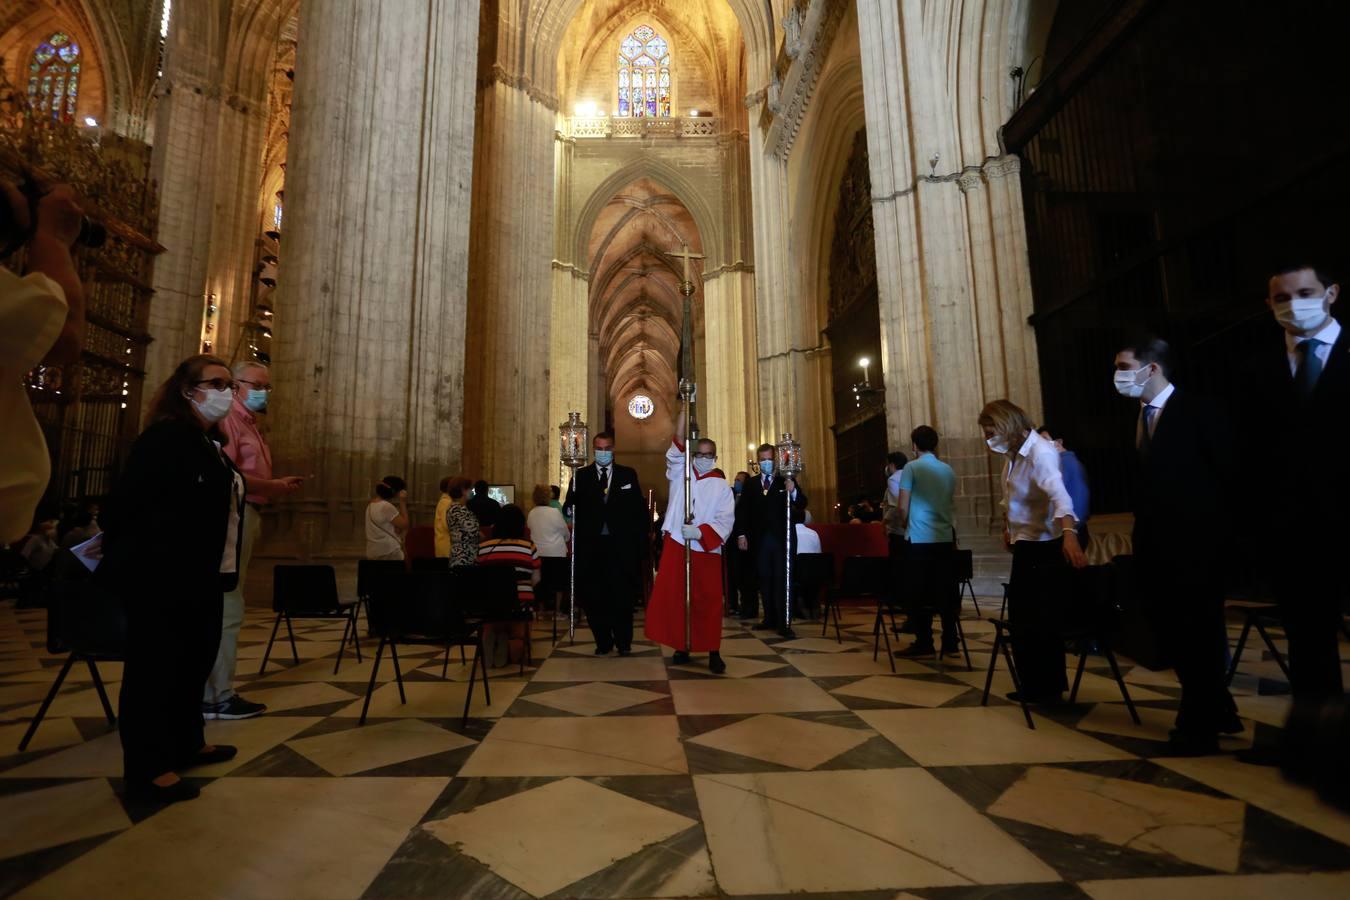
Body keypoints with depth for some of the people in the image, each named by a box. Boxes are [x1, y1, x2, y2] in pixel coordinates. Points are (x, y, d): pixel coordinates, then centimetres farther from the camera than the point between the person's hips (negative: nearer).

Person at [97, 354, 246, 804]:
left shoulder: (212, 444, 14)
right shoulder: (165, 438, -13)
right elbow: (123, 503, -16)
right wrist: (124, 562, -9)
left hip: (204, 579, 9)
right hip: (161, 578, -9)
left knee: (194, 663, 18)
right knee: (155, 669, 1)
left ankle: (186, 743, 33)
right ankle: (148, 767, 11)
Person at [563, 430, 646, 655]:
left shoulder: (628, 475, 7)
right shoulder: (581, 475, 7)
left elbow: (639, 508, 5)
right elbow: (570, 507, 1)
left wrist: (642, 535, -3)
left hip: (621, 545, -1)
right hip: (591, 545, 1)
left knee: (622, 595, 4)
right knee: (593, 596, 6)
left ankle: (623, 642, 21)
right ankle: (603, 642, 23)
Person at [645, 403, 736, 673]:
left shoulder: (722, 486, 5)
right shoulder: (681, 473, 9)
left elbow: (725, 520, -4)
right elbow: (677, 446, -6)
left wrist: (700, 532, -20)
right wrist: (684, 410, -14)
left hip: (706, 550, -1)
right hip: (676, 545, 1)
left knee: (708, 602, 1)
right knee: (675, 598, 5)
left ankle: (713, 652, 10)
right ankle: (682, 648, 18)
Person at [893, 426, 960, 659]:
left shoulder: (911, 468, -6)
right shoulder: (948, 470, 9)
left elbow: (902, 507, -8)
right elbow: (952, 505, 17)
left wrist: (905, 525, 11)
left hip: (919, 539, -5)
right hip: (945, 538, 5)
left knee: (919, 594, 1)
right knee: (946, 592, 9)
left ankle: (923, 644, 4)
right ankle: (950, 642, 13)